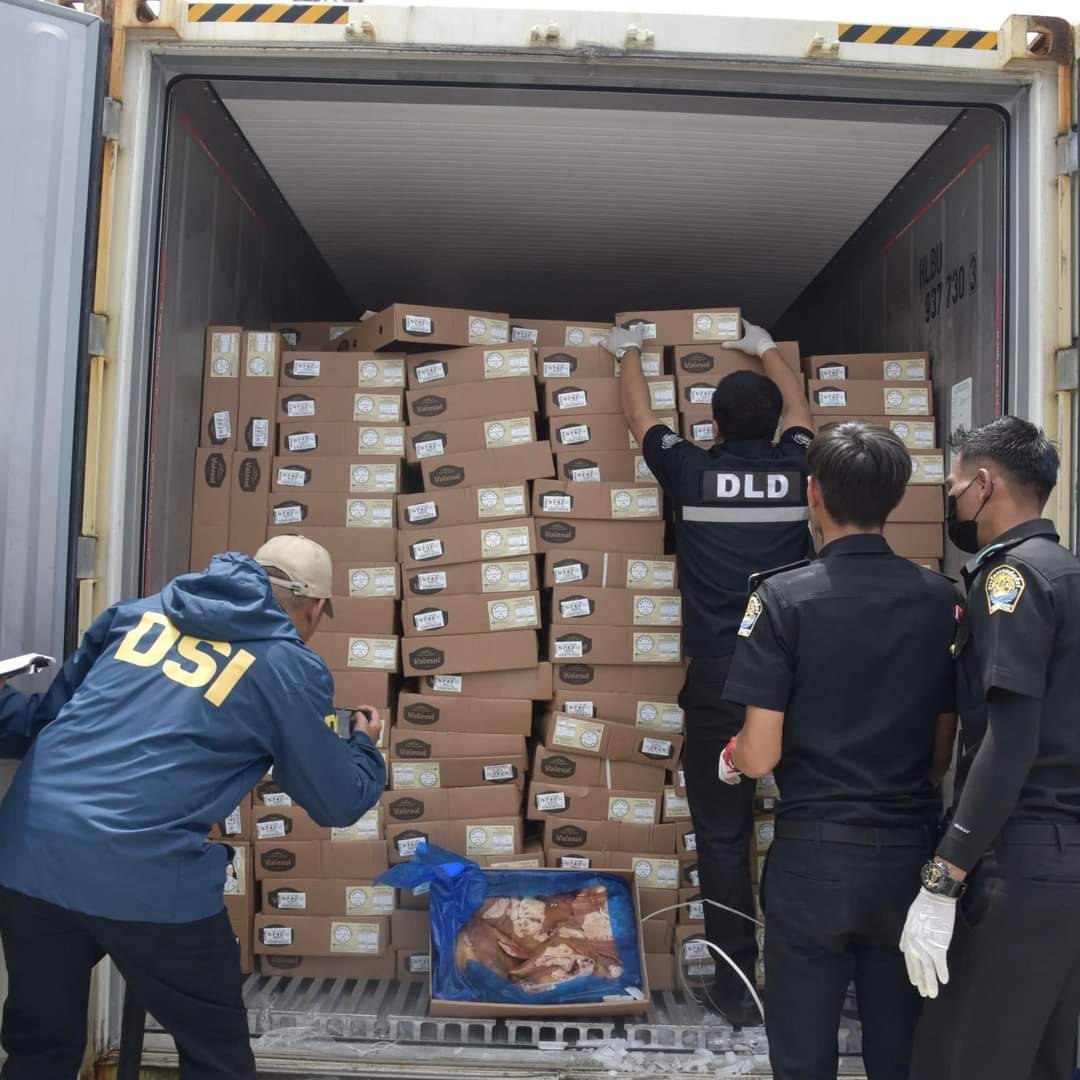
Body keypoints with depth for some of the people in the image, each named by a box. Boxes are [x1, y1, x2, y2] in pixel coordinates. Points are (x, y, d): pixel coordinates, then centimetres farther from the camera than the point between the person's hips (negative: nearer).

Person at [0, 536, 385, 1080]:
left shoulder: (138, 611, 14)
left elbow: (53, 709, 23)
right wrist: (363, 745, 27)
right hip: (146, 875, -5)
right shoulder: (291, 668, 0)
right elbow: (338, 804, 8)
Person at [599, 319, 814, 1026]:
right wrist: (765, 349, 44)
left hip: (720, 682, -2)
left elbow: (639, 416, 18)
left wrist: (630, 353, 37)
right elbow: (799, 407, 27)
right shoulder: (794, 470, 4)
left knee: (724, 835, 6)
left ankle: (738, 986, 13)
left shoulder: (693, 472, -1)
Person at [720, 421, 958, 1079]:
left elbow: (761, 755, -14)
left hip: (815, 854, -3)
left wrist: (729, 760, 8)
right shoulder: (943, 599, -2)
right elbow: (944, 754, 5)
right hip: (910, 852, 4)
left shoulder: (784, 598, -14)